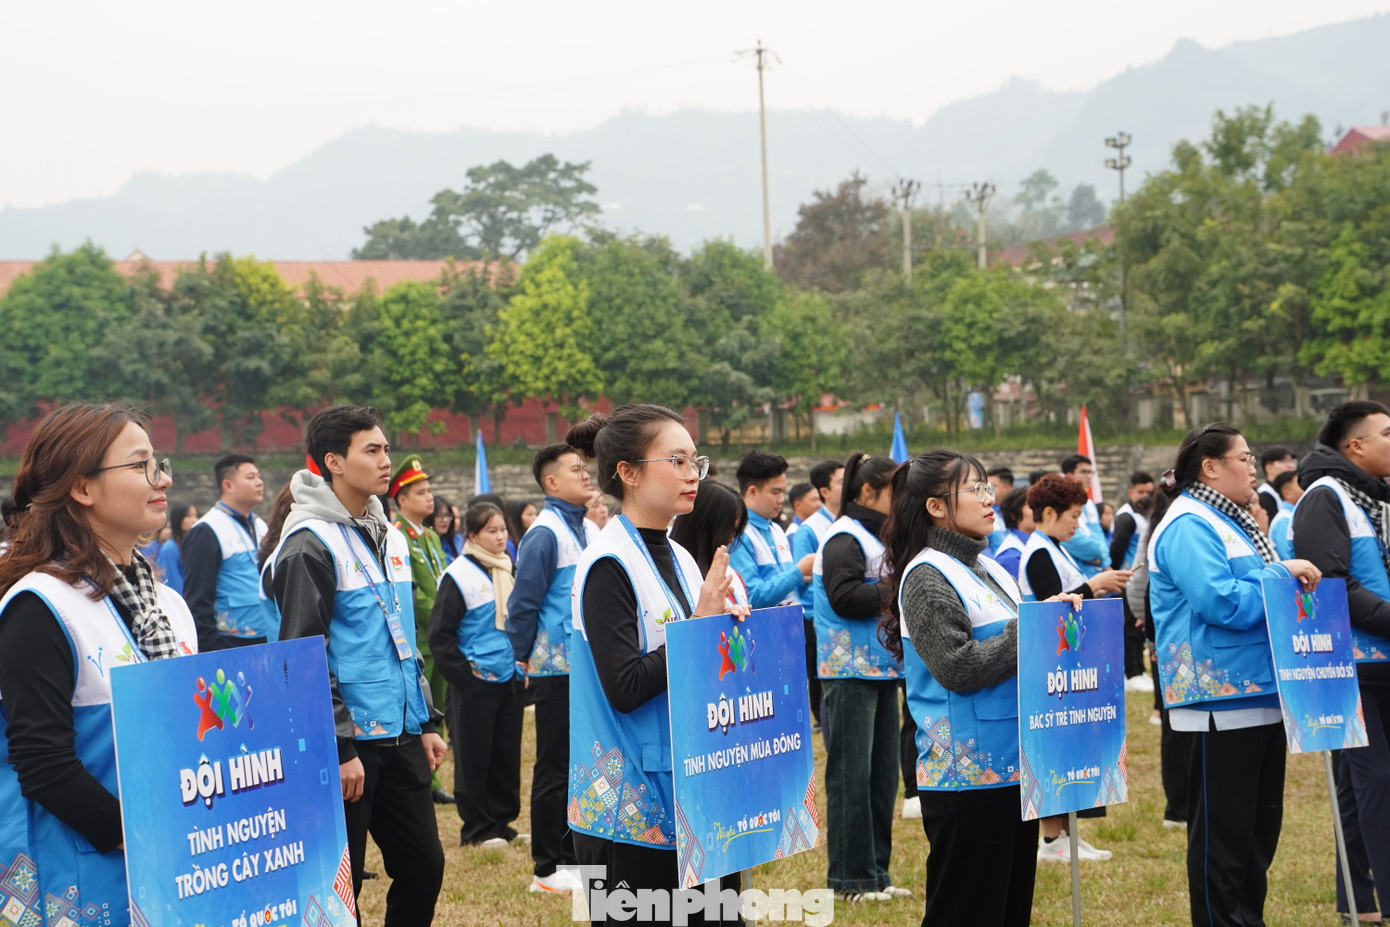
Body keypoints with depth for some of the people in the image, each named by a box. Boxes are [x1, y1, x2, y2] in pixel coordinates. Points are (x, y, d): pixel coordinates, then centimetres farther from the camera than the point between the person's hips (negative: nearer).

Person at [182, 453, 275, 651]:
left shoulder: (260, 527, 17)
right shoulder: (206, 532, -9)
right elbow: (197, 602, -12)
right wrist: (210, 653, -16)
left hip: (269, 642, 7)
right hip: (232, 646, -7)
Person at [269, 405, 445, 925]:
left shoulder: (388, 537, 14)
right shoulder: (311, 545, -12)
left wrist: (426, 723, 18)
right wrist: (339, 748, -18)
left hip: (400, 738, 8)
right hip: (348, 744, -8)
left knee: (423, 867, 9)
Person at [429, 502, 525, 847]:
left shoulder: (510, 570, 11)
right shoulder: (459, 575, -10)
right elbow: (440, 636, -10)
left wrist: (523, 665, 13)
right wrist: (463, 675, -13)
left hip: (510, 679, 6)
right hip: (476, 684, -6)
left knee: (507, 754, 10)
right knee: (475, 757, 1)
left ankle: (502, 821, 20)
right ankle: (477, 829, 8)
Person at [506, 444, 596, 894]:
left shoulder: (590, 531, 10)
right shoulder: (545, 533, -14)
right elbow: (524, 603, -13)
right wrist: (524, 660, -9)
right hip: (557, 669, -7)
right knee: (556, 768, -1)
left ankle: (575, 854, 22)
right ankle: (549, 869, 7)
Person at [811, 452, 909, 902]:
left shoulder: (875, 536, 18)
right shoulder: (844, 539, -11)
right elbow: (845, 597, -23)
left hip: (880, 668, 10)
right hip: (851, 673, -9)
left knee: (882, 772, 11)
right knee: (851, 775, -5)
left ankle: (875, 871, 17)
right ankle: (849, 877, 1)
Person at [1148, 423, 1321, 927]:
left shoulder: (1230, 521, 17)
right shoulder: (1188, 526, -13)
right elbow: (1221, 603, -25)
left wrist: (1289, 579, 7)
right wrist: (1280, 573, -15)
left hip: (1259, 695, 10)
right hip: (1222, 698, -10)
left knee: (1260, 825, 15)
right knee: (1223, 830, -4)